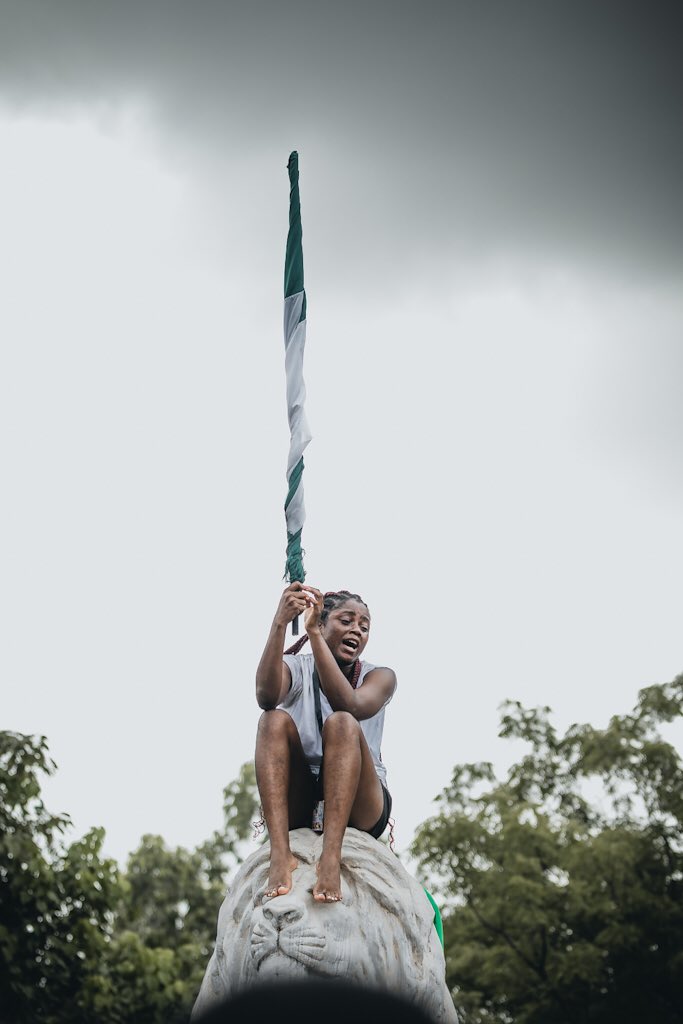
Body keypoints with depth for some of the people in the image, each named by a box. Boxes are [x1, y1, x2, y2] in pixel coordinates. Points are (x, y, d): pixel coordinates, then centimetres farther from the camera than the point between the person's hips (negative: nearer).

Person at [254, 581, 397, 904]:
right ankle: (280, 855, -41)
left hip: (360, 807, -1)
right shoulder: (296, 667, 5)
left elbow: (349, 706, -23)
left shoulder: (379, 676, 3)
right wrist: (279, 624, -34)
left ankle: (331, 857, -46)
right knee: (275, 719, -24)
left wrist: (313, 633, -30)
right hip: (296, 805, 1)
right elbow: (266, 696, -22)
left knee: (341, 723, -27)